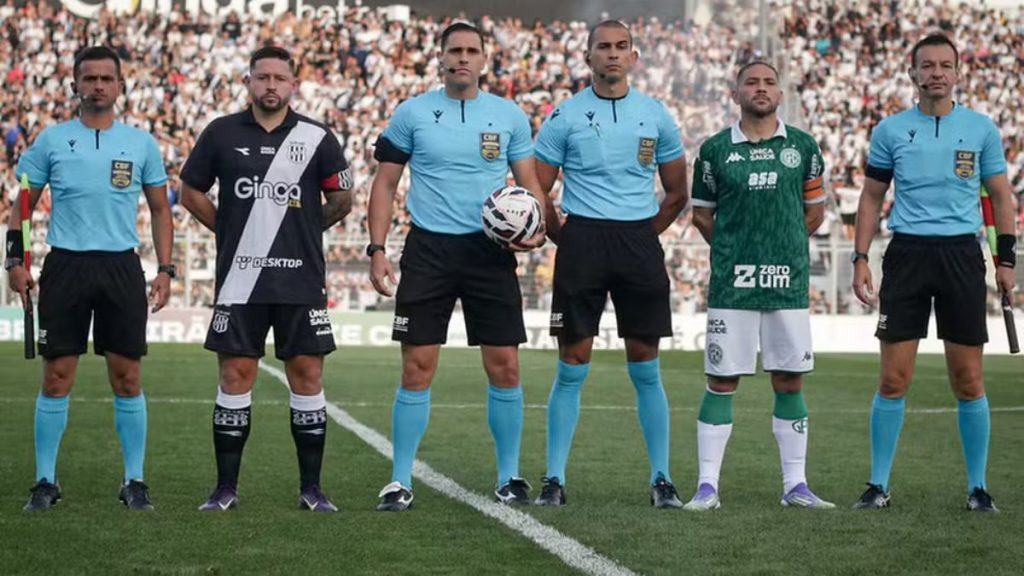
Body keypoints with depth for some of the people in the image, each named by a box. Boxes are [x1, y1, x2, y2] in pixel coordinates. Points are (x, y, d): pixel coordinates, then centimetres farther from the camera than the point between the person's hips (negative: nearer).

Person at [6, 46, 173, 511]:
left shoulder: (141, 143, 7)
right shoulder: (52, 140, 5)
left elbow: (160, 210, 12)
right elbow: (22, 204, 8)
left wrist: (165, 270, 3)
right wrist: (15, 260, -3)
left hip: (122, 266, 1)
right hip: (65, 266, 0)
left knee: (127, 378, 1)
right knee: (56, 377, -1)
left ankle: (135, 480, 10)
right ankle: (45, 481, 7)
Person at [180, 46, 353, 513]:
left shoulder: (316, 138, 2)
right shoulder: (221, 134, 3)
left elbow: (342, 198, 10)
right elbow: (190, 193, 12)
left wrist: (307, 230, 11)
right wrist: (230, 230, 8)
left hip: (301, 280, 0)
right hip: (240, 279, 0)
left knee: (307, 374, 1)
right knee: (235, 375, 1)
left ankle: (311, 488, 9)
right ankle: (226, 487, 7)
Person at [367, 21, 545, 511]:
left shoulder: (509, 116, 5)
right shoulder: (412, 113, 2)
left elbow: (528, 182, 10)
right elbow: (385, 182, 6)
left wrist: (536, 228, -10)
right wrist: (376, 249, -3)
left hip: (490, 250, 1)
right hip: (428, 249, -1)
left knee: (505, 366, 0)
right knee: (417, 368, -3)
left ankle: (509, 476, 14)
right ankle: (400, 482, 4)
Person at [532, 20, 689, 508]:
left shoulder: (655, 115, 7)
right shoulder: (565, 116, 1)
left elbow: (677, 193, 15)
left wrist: (643, 236, 10)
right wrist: (566, 239, 2)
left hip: (639, 243, 2)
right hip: (582, 239, -2)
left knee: (646, 370, 3)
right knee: (572, 368, -1)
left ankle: (661, 479, 9)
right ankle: (554, 479, 4)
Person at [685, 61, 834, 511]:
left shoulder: (802, 146, 6)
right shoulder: (716, 149, 4)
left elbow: (815, 210, 14)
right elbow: (702, 215, 11)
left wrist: (783, 248, 10)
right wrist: (734, 251, 6)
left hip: (788, 281, 1)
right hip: (731, 283, -1)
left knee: (790, 380, 5)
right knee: (722, 381, -1)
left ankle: (795, 485, 12)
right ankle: (707, 486, 3)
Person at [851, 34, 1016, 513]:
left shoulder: (981, 129, 5)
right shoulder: (890, 130, 5)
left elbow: (1001, 196, 10)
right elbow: (871, 197, 12)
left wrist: (1006, 260, 3)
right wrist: (860, 258, 4)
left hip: (962, 254, 0)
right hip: (906, 254, 0)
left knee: (968, 382, 1)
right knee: (893, 379, -2)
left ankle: (978, 487, 11)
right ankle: (878, 485, 7)